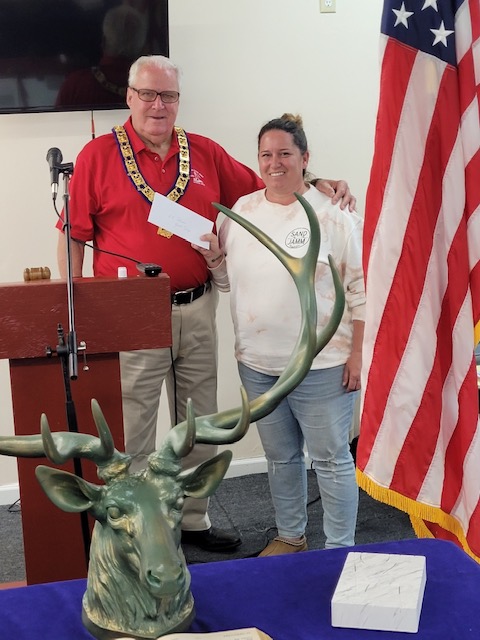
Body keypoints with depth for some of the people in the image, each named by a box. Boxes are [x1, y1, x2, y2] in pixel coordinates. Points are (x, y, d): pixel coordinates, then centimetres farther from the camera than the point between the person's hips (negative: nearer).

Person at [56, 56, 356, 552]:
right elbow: (72, 236, -3)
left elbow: (263, 189, 14)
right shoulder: (98, 155, -3)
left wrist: (320, 186, -1)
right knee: (131, 434, 5)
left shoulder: (205, 153, 7)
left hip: (197, 310, 4)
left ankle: (193, 520, 35)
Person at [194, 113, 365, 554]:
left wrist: (358, 353, -10)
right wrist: (213, 256, -5)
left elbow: (361, 290, -7)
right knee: (280, 457, 19)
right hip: (258, 364, 5)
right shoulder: (241, 211, 7)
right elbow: (228, 280, 15)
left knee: (331, 458, 6)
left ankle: (340, 550, 22)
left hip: (320, 365, -5)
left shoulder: (332, 215, -8)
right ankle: (290, 537, 37)